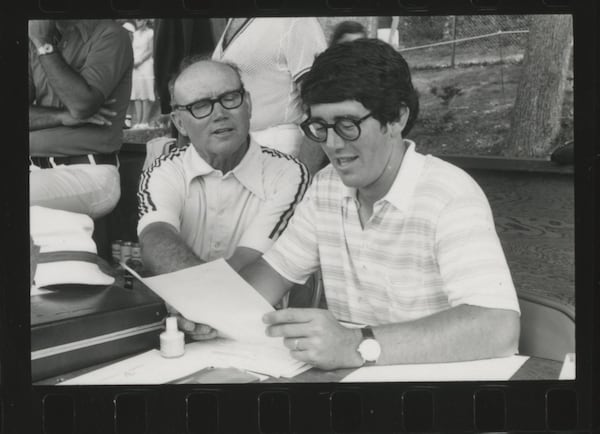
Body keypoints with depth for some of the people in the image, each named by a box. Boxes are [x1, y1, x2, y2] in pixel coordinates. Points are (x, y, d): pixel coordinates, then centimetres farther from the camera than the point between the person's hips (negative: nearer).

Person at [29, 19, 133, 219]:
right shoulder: (36, 39, 13)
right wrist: (62, 116, -14)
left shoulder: (109, 35, -4)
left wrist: (44, 44, -11)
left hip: (88, 173, -6)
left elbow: (82, 104, -18)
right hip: (37, 170, 6)